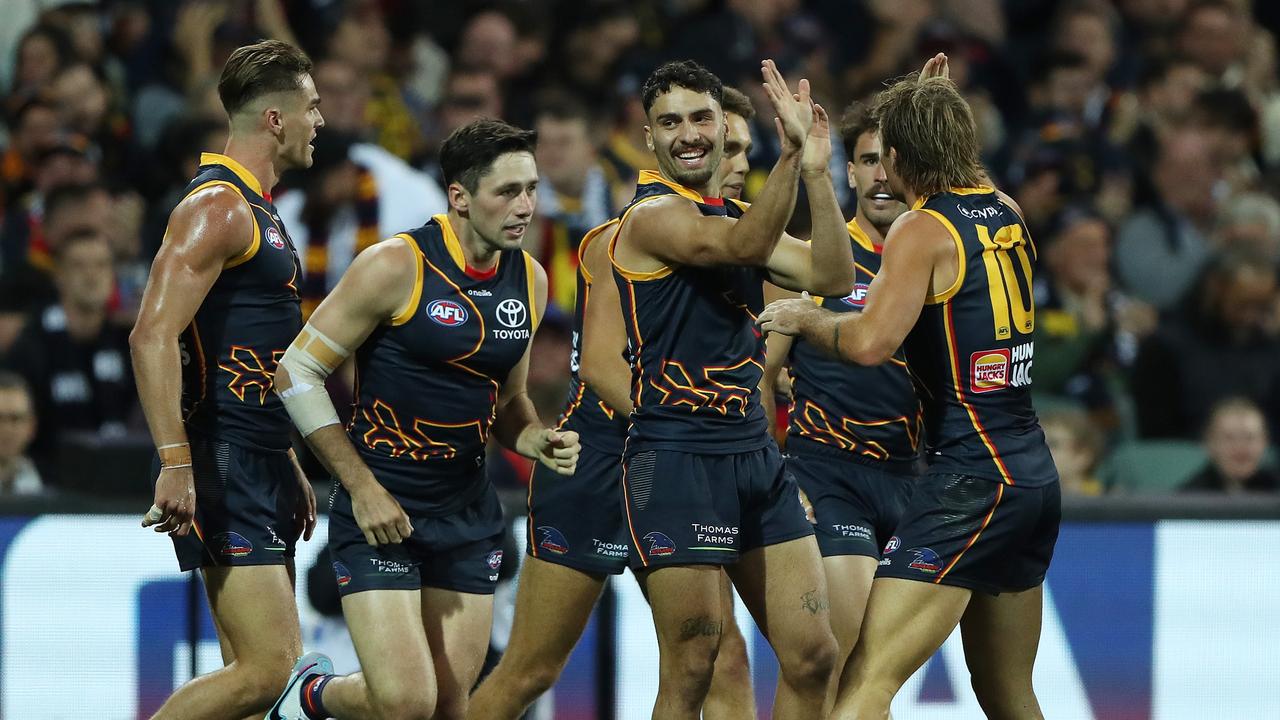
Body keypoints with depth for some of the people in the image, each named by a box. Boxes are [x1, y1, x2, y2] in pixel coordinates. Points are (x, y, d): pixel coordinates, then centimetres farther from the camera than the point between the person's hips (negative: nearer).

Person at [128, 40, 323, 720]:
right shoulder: (217, 207, -12)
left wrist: (290, 469, 28)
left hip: (261, 466, 10)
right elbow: (152, 336, -22)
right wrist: (175, 463, -29)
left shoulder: (255, 209, 20)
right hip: (222, 469, -10)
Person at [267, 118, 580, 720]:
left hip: (468, 512, 6)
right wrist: (362, 487, -14)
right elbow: (297, 371, -10)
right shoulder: (396, 267, -14)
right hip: (381, 511, -6)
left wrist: (535, 441, -2)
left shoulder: (529, 280, 6)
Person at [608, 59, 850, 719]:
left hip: (754, 455, 8)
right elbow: (744, 246, -26)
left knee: (811, 656, 5)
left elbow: (832, 277, 5)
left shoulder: (736, 216, 17)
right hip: (676, 458, -8)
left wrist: (816, 171, -4)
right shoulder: (652, 217, -8)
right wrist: (790, 153, -34)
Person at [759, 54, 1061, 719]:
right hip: (1034, 471, 8)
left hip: (970, 474, -8)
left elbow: (869, 342, -22)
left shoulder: (922, 231, -10)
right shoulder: (1007, 215, 13)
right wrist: (938, 104, 46)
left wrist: (803, 318, -4)